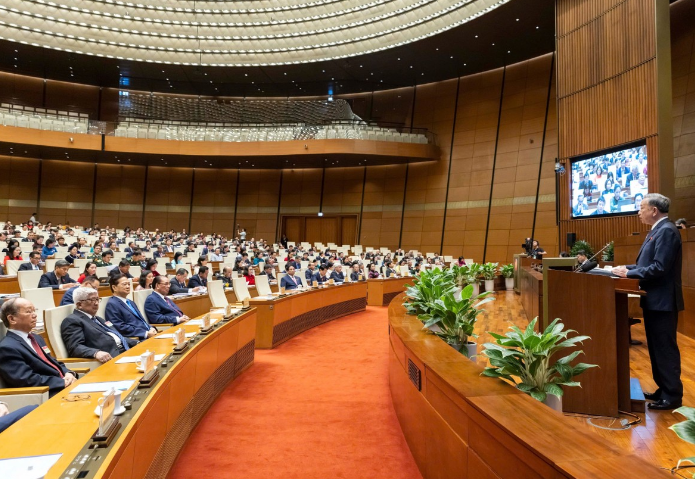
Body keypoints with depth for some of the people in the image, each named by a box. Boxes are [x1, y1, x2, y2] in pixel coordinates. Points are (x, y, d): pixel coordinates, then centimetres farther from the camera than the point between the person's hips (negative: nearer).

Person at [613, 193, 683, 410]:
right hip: (654, 299, 10)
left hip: (662, 301, -10)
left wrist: (629, 273, -19)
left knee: (665, 348, -1)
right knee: (656, 347, 17)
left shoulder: (666, 231, -18)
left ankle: (673, 396, 10)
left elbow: (659, 268, -25)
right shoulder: (658, 230, 14)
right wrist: (627, 267, 4)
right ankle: (664, 389, 27)